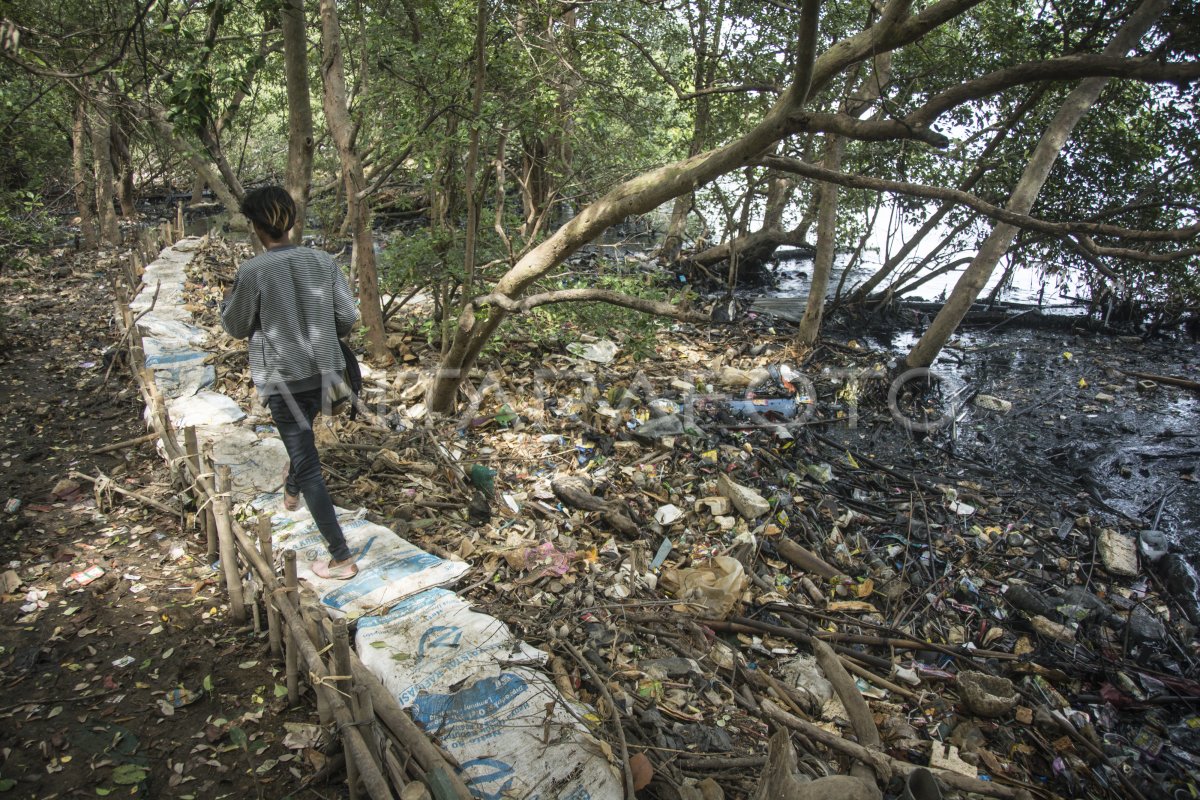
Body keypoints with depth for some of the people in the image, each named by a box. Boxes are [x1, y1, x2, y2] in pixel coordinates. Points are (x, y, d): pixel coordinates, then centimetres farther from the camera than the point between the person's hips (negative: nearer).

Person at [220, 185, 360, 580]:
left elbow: (236, 327, -2)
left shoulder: (252, 272, -16)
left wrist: (230, 299, 17)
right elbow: (348, 318, -1)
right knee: (302, 439, 32)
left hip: (283, 377, -5)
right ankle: (291, 491, 61)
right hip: (324, 371, 6)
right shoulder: (322, 260, -4)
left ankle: (341, 558, 0)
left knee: (307, 462, -1)